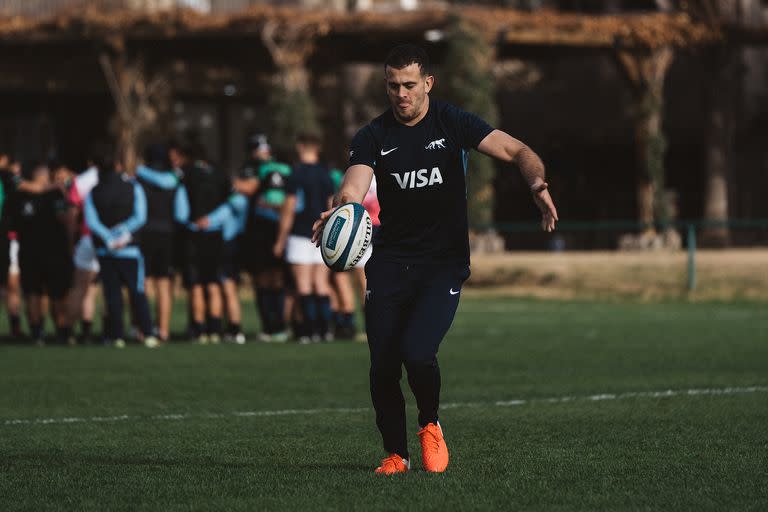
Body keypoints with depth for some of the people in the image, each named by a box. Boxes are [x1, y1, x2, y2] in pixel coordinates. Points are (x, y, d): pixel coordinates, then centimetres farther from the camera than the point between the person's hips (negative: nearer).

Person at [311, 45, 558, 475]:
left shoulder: (453, 123, -2)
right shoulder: (373, 137, 2)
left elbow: (518, 151, -10)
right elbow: (354, 187, -13)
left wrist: (538, 183, -31)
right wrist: (341, 210, -37)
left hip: (444, 264, -2)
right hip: (389, 264, 2)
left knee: (417, 352, -21)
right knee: (383, 367, -4)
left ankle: (431, 426, 8)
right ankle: (397, 455, 17)